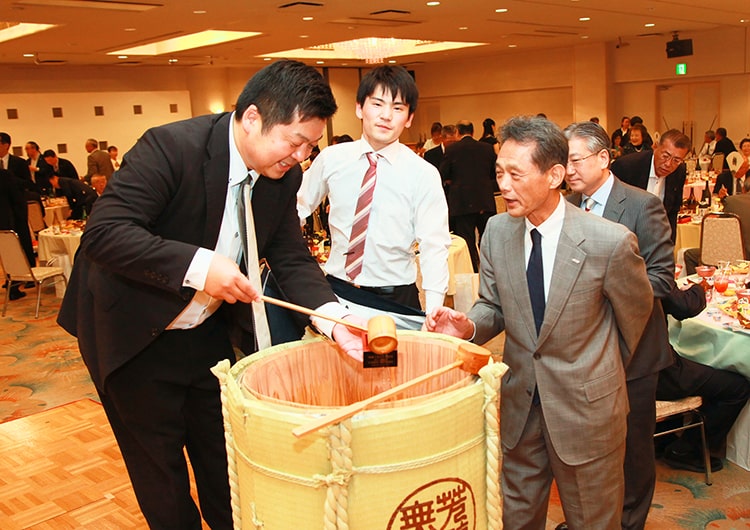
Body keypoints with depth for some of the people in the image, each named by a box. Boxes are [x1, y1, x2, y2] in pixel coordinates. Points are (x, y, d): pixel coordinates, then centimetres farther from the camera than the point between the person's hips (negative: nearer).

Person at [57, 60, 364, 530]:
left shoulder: (284, 174, -8)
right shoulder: (171, 147, -27)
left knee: (226, 461, 18)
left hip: (209, 330, 6)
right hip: (135, 336, -5)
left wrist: (333, 316, -22)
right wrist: (197, 265, -39)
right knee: (161, 477, 11)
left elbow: (292, 258, -5)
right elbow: (105, 232, -31)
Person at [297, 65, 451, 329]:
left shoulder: (423, 174, -9)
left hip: (395, 302, -2)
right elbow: (299, 207, 15)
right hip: (335, 293, 2)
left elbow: (434, 250, -10)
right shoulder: (331, 158, -1)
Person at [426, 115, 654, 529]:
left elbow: (636, 310, -2)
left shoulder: (610, 242, -20)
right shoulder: (497, 231, -7)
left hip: (585, 405, -3)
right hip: (519, 402, 4)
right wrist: (468, 326, -19)